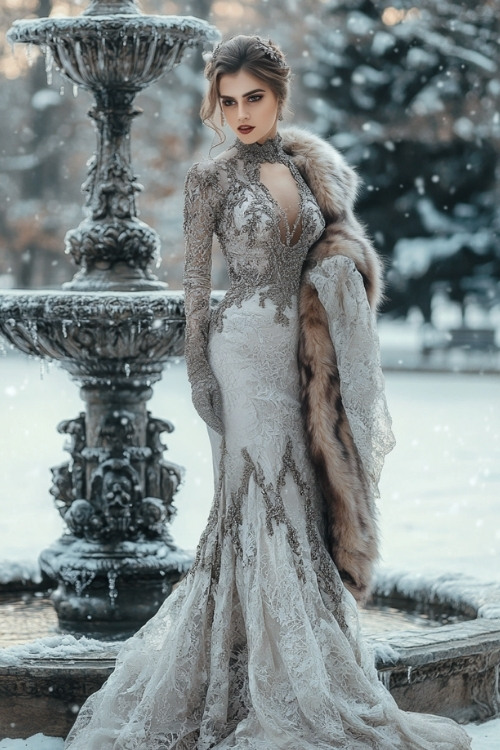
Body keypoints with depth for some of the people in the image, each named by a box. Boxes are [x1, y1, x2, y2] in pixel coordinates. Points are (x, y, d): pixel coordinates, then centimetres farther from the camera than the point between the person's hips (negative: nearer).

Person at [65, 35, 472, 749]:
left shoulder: (312, 166, 11)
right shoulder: (211, 177, -1)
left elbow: (342, 242, 17)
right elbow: (196, 278, -1)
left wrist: (338, 269, -4)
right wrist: (199, 370, -5)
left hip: (306, 348, 5)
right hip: (247, 346, -5)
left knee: (303, 499, 5)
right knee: (267, 503, -6)